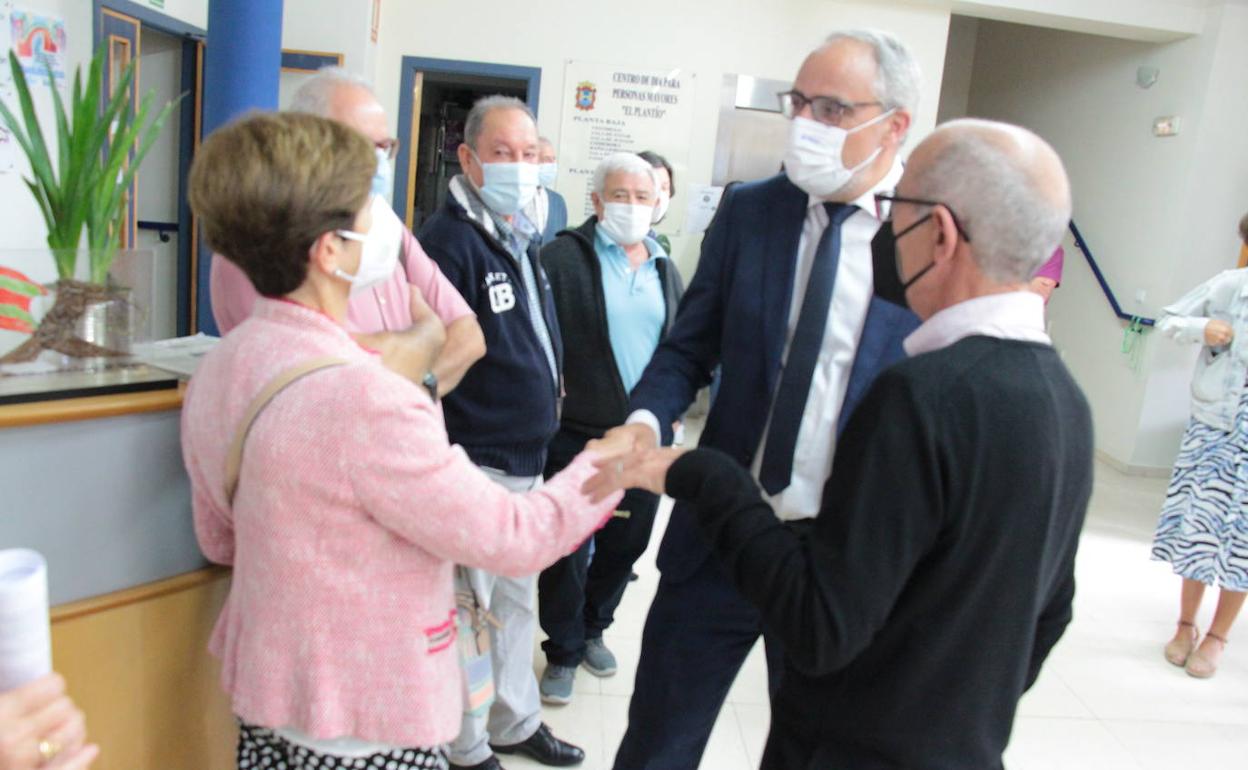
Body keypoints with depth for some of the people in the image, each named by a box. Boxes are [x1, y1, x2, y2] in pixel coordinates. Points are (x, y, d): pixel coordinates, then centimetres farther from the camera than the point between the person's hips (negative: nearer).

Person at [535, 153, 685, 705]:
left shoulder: (664, 269, 11)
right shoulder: (563, 257, -8)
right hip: (576, 433, -5)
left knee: (626, 544, 17)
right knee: (569, 549, 6)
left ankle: (592, 627, 41)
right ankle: (563, 652, 26)